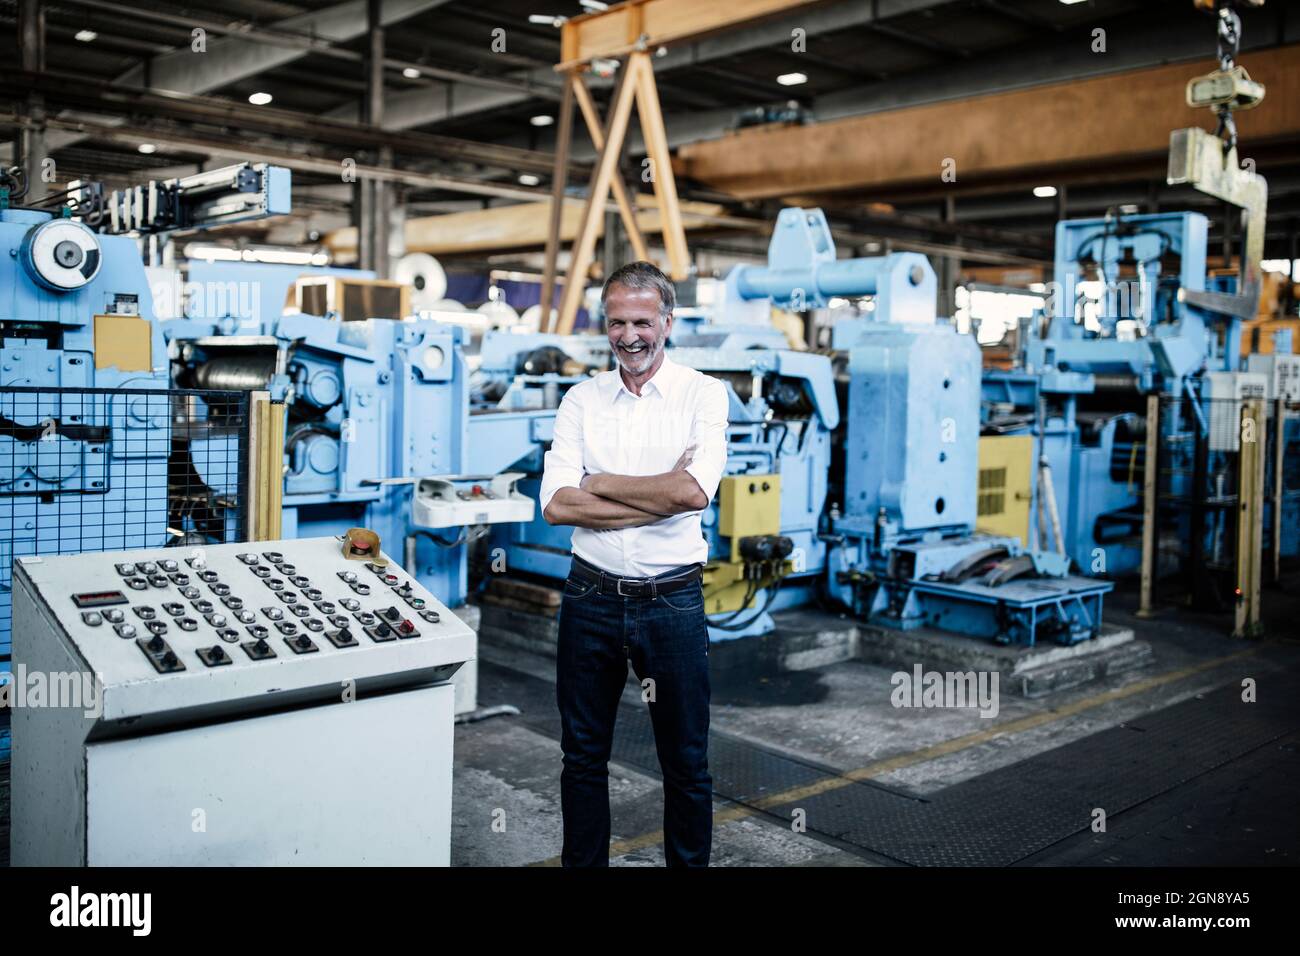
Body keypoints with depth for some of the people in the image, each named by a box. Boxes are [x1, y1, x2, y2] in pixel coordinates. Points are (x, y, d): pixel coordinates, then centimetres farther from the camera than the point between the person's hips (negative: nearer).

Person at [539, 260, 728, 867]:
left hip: (671, 602, -2)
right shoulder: (582, 400, 3)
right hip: (591, 596, 3)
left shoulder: (704, 394, -4)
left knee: (686, 764, 10)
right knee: (583, 757, 15)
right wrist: (661, 497, -16)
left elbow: (696, 491, -21)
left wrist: (599, 483, -11)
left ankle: (690, 863, 29)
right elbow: (556, 505, -9)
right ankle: (582, 863, 32)